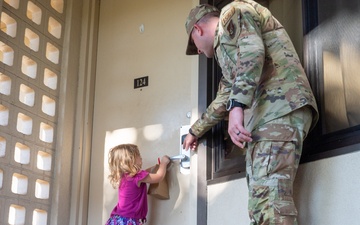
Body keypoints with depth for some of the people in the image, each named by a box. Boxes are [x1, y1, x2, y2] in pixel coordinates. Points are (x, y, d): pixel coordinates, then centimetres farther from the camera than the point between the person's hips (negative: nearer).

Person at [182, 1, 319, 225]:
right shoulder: (225, 44, 36)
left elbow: (253, 49, -13)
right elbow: (223, 99, 46)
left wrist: (237, 106, -23)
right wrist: (195, 131, 58)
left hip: (280, 106, -9)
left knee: (270, 200, -20)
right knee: (260, 204, 1)